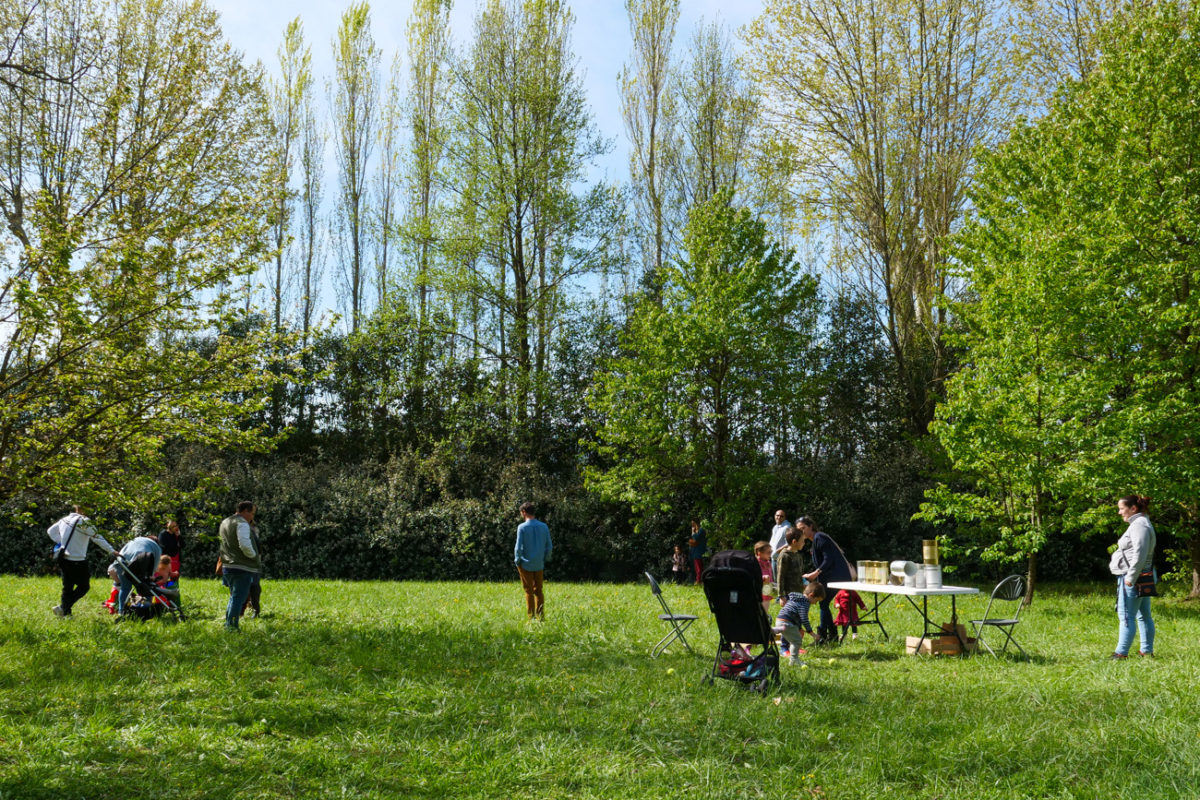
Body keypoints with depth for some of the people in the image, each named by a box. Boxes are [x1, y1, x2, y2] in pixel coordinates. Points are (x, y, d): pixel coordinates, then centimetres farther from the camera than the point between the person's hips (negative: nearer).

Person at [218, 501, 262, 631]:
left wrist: (252, 526, 13)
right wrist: (254, 556, -9)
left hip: (227, 566, 9)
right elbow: (245, 545, -24)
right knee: (238, 598, -5)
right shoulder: (242, 523, -14)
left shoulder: (224, 522, 17)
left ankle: (228, 624, 23)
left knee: (234, 597, 19)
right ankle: (232, 625, -7)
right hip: (242, 567, -9)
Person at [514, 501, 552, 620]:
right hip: (539, 565, 4)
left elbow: (518, 547, -12)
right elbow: (549, 547, 6)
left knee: (529, 591, 3)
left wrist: (517, 561, -1)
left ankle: (531, 617, 5)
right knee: (538, 591, 13)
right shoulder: (544, 527, 3)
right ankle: (541, 616, 13)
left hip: (526, 565, -4)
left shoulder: (522, 527, -11)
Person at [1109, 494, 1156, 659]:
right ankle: (1147, 651, 19)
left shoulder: (1139, 525, -16)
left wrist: (1130, 577, -22)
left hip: (1132, 578, -11)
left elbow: (1140, 554, -24)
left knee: (1125, 615, -8)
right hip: (1142, 577, 11)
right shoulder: (1141, 524, 17)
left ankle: (1121, 652, -8)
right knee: (1144, 615, 13)